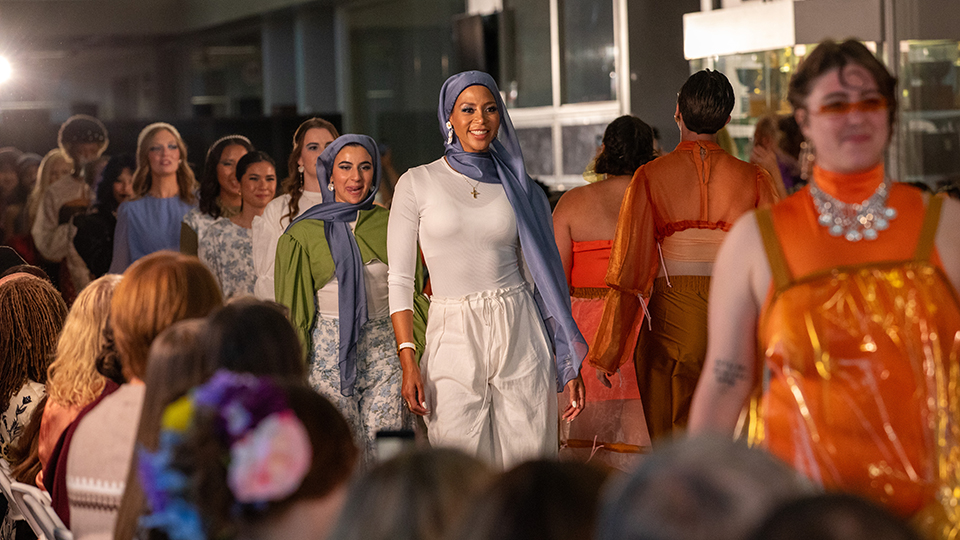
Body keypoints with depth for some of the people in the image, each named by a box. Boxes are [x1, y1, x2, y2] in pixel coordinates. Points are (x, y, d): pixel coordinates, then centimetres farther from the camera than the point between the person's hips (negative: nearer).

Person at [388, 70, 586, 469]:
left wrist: (570, 364, 7)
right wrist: (408, 361, -8)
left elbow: (544, 276, 13)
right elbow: (400, 280, 2)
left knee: (528, 463, -2)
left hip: (519, 335, 2)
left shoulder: (521, 191, 10)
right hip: (452, 338, -1)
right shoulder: (418, 183, 4)